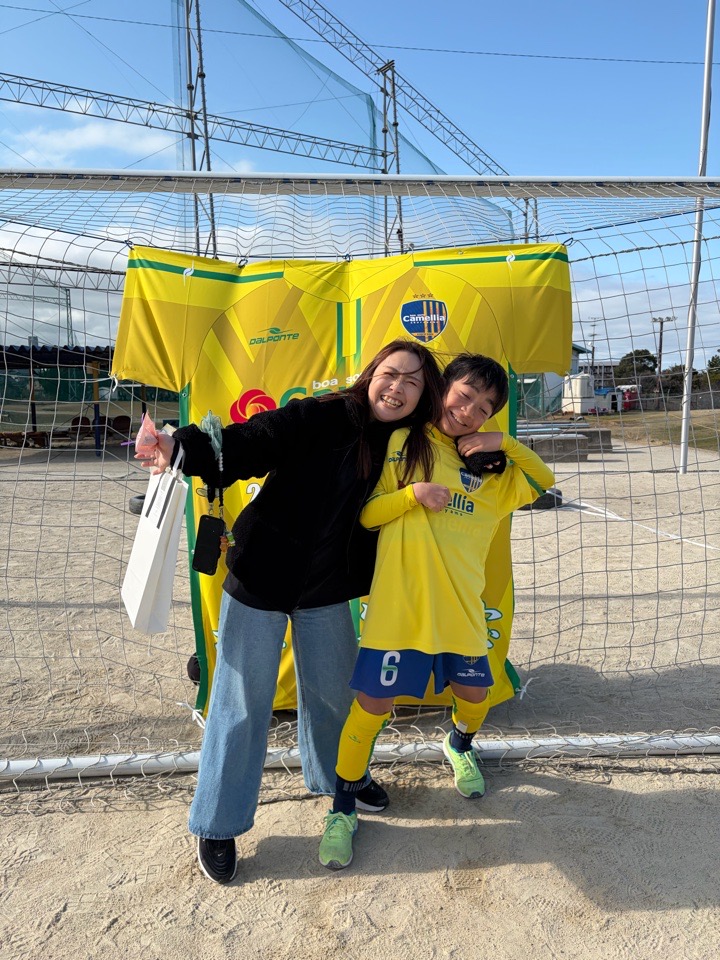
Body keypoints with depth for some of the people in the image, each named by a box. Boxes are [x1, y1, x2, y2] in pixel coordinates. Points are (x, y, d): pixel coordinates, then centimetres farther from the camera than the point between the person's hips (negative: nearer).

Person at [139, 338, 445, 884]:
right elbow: (250, 442, -29)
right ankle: (218, 826, 28)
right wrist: (185, 448, -46)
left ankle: (336, 776, 52)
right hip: (261, 580, -5)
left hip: (327, 592, 5)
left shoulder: (409, 448, 1)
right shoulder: (319, 418, -18)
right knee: (243, 703, 6)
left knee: (333, 691, 21)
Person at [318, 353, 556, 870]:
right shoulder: (401, 443, 1)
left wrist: (503, 442, -5)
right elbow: (365, 514, 1)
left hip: (461, 607, 4)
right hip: (397, 601, -3)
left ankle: (459, 745, 54)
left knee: (474, 693, 17)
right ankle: (343, 807, 23)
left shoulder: (492, 468, 10)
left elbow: (545, 480, 8)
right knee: (374, 702, -1)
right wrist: (412, 493, -17)